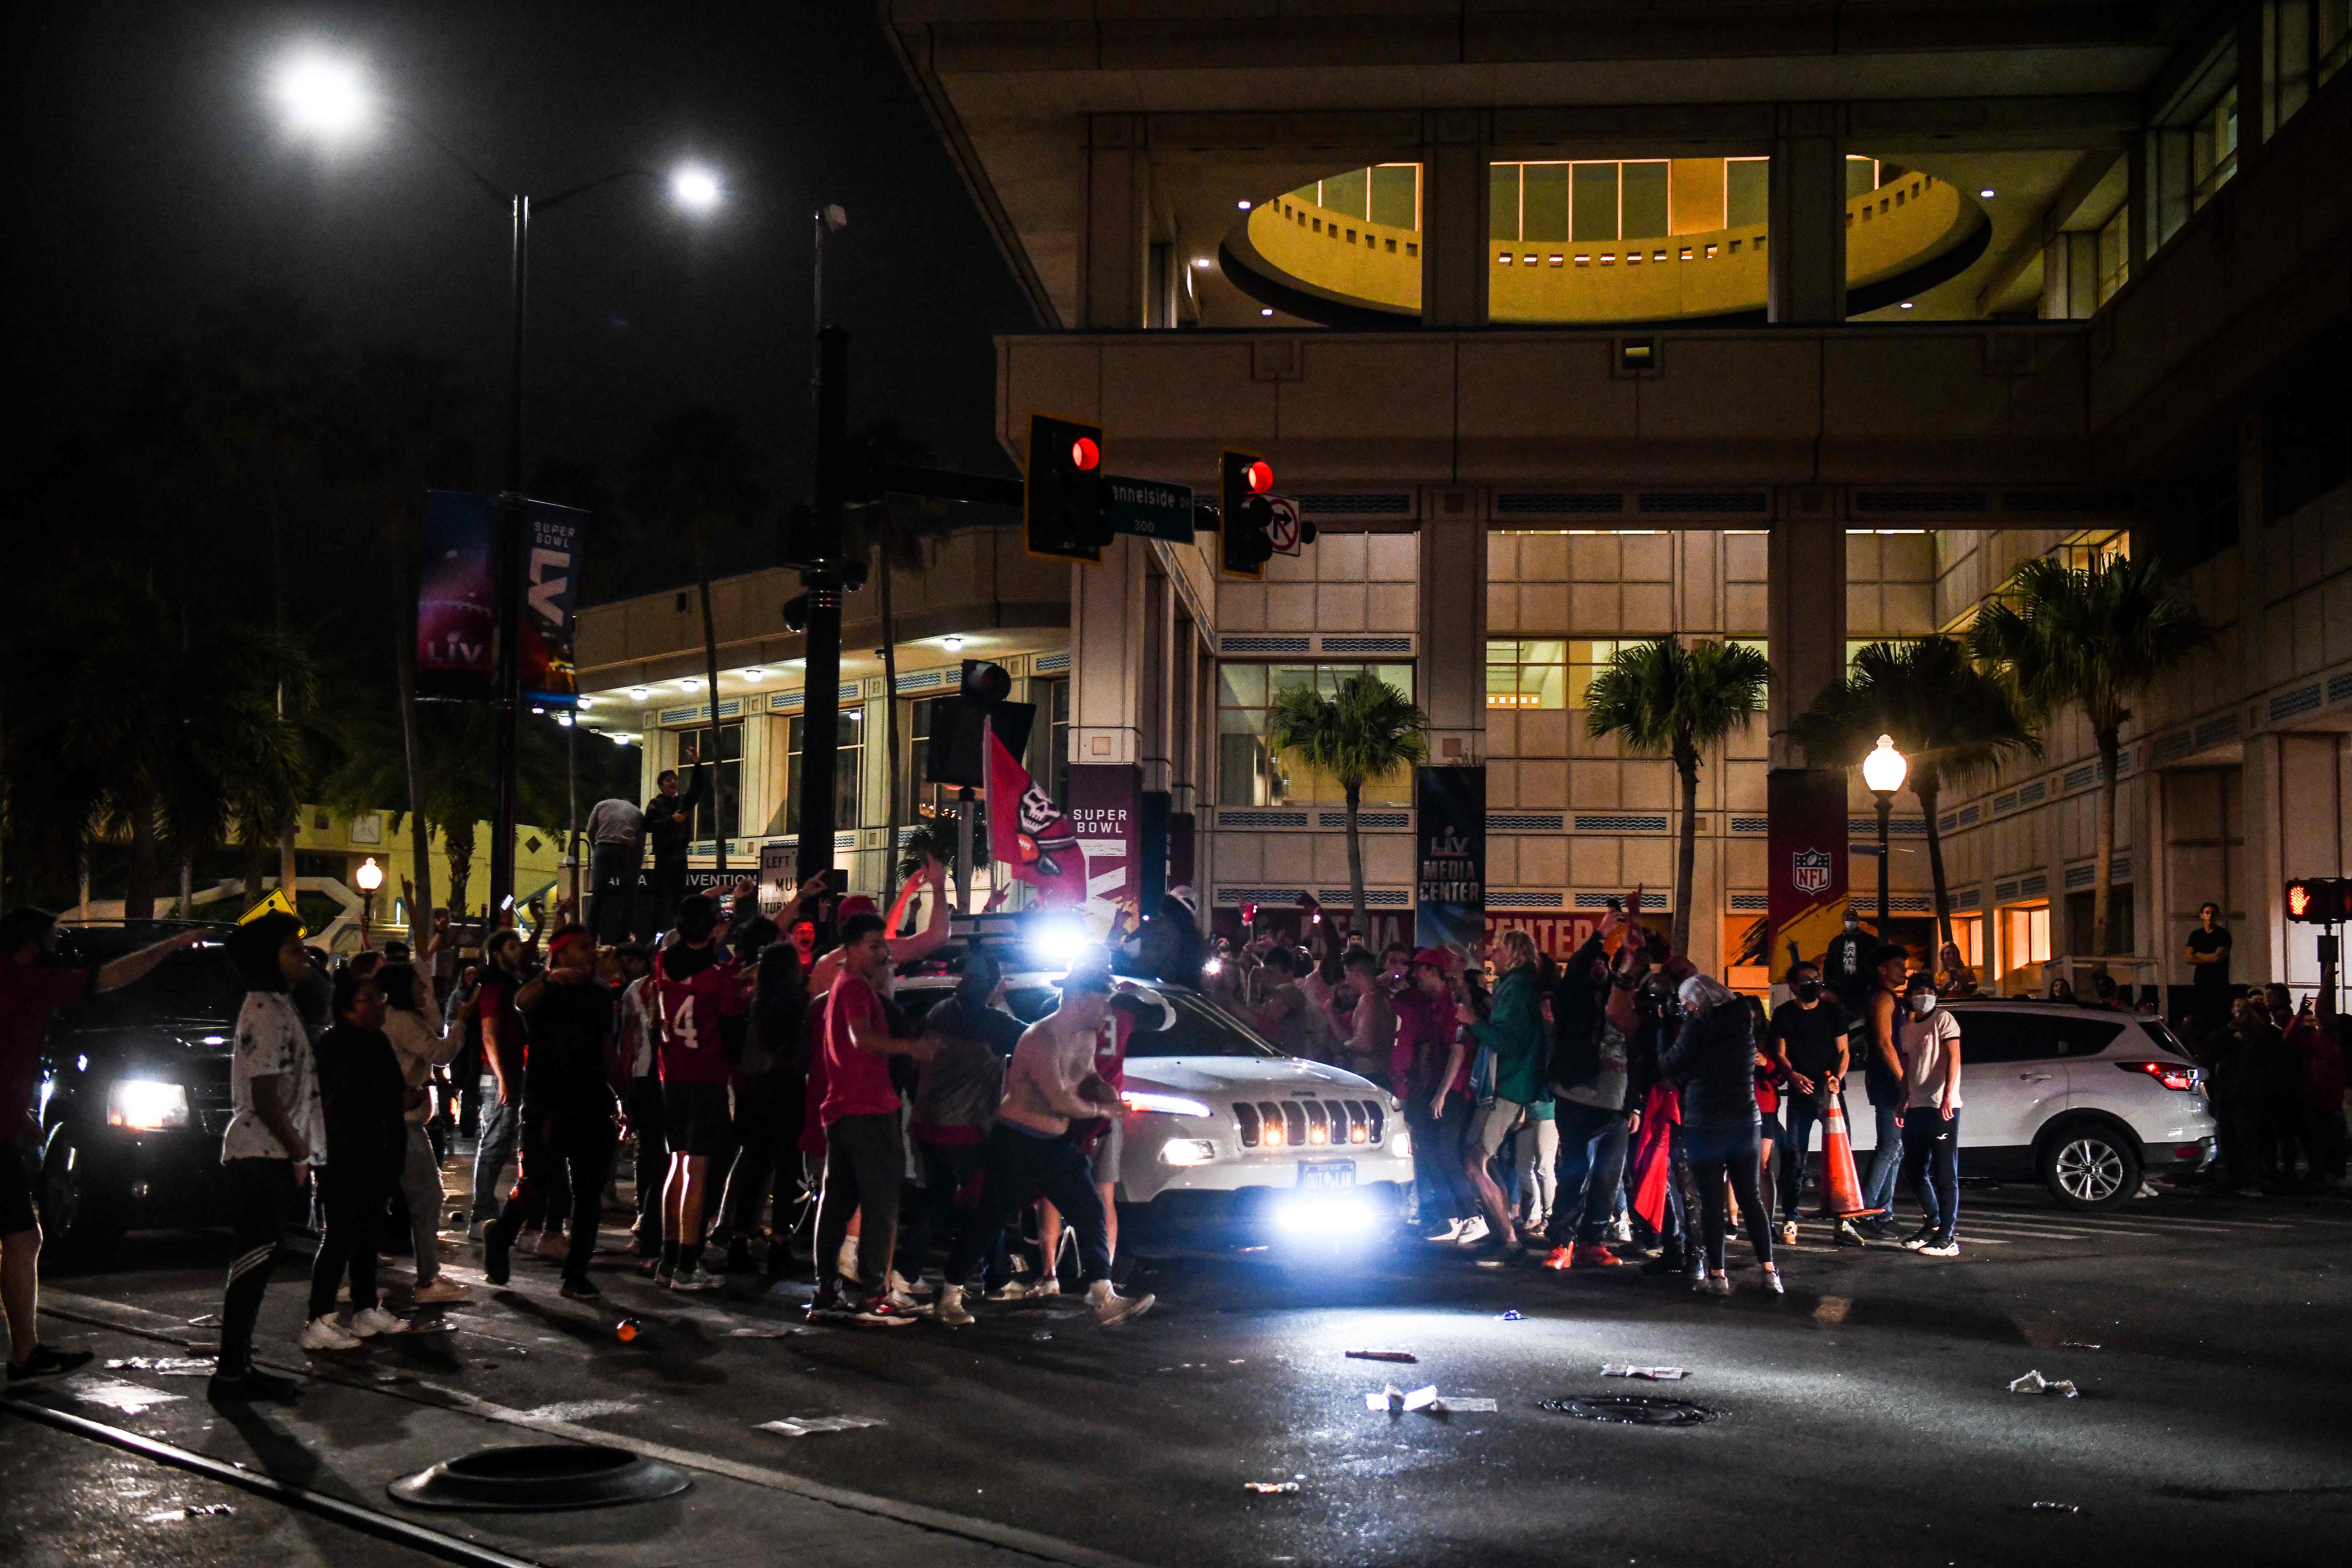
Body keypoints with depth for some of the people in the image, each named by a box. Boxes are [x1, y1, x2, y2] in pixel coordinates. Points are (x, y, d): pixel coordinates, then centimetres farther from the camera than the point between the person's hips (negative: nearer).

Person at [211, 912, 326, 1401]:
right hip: (261, 1155, -10)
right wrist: (301, 1153, -11)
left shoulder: (278, 1007, 17)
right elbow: (266, 1099, -19)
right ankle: (231, 1372, -3)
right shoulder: (266, 1012, -15)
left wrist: (299, 1152, 16)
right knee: (253, 1263, -7)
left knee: (257, 1262, 12)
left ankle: (237, 1366, 17)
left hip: (266, 1156, 10)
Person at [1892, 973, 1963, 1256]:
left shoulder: (1943, 1019, -2)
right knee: (1913, 1171, 13)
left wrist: (1948, 1096, -22)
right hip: (1916, 1108, 8)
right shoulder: (1906, 1028, 18)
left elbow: (1954, 1058, -11)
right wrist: (1903, 1104, 15)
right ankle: (1934, 1223, 29)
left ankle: (1948, 1237, -5)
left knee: (1945, 1173, -6)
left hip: (1942, 1107, -8)